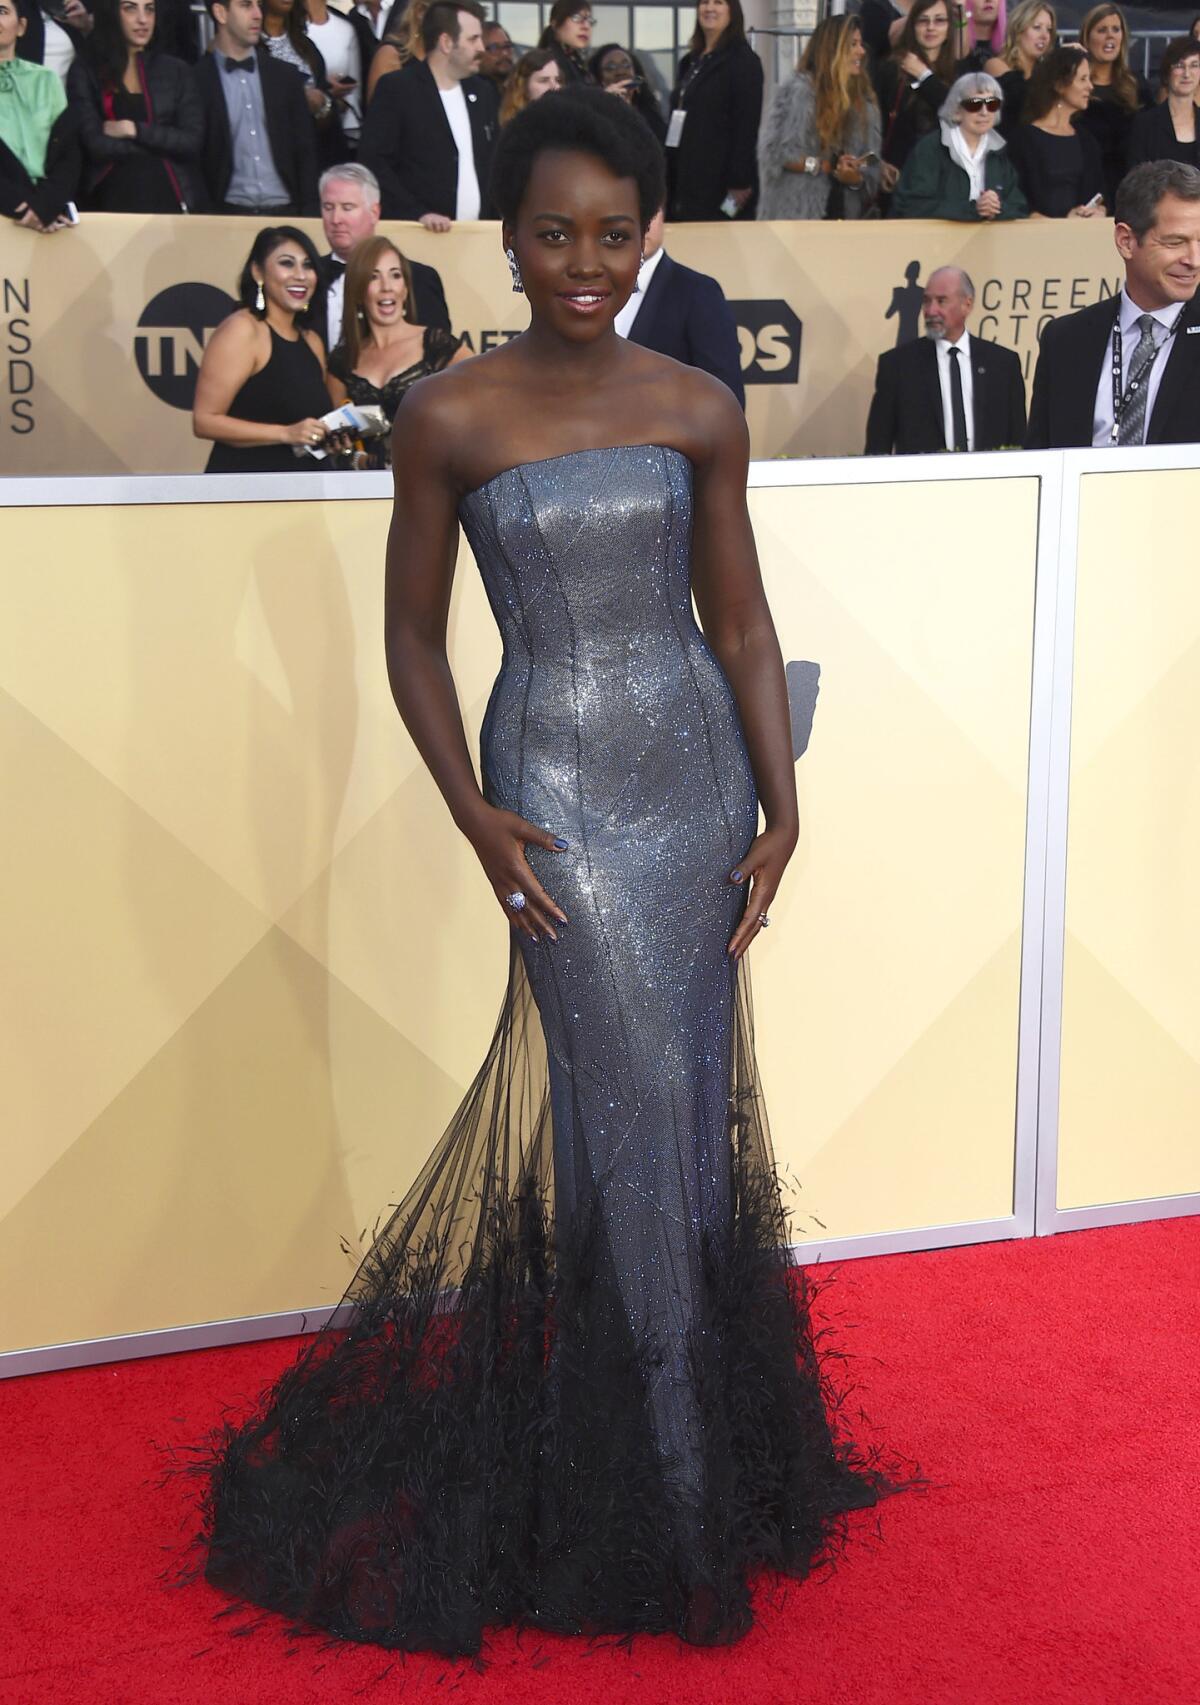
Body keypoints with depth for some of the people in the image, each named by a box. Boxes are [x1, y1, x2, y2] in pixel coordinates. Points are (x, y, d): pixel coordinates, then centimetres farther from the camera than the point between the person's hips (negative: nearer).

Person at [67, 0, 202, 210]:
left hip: (169, 198, 2)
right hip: (112, 199, -2)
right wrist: (164, 144, -4)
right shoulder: (85, 71, 4)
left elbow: (193, 142, -1)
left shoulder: (175, 70, 10)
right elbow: (96, 145, -7)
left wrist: (134, 130, -8)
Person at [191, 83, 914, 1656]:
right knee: (631, 1108, 0)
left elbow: (742, 622, 6)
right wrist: (474, 813, -10)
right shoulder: (450, 419, -6)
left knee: (684, 1101, 10)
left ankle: (697, 1432, 29)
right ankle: (661, 1486, 18)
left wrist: (782, 808, -1)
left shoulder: (701, 412, 2)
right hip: (556, 786, -3)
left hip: (695, 773, 3)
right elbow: (413, 637, 0)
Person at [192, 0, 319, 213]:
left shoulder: (285, 76, 9)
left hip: (285, 211, 3)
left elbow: (305, 152, 10)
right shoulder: (196, 80, -1)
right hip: (228, 212, -3)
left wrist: (309, 213, 2)